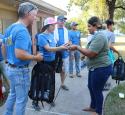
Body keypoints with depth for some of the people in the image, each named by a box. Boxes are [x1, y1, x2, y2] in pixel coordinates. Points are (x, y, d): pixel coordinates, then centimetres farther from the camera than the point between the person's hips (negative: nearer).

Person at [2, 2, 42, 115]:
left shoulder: (10, 28, 7)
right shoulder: (22, 30, -23)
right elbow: (19, 54, -31)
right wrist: (36, 57, -17)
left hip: (11, 68, 9)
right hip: (21, 70, -9)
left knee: (12, 95, 25)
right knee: (21, 99, 8)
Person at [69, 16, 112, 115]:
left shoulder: (99, 37, -23)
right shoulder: (97, 36, 12)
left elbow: (90, 54, -26)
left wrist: (77, 47, -17)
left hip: (101, 68, -10)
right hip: (95, 68, 10)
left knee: (97, 90, 5)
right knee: (91, 87, 21)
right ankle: (93, 107, 40)